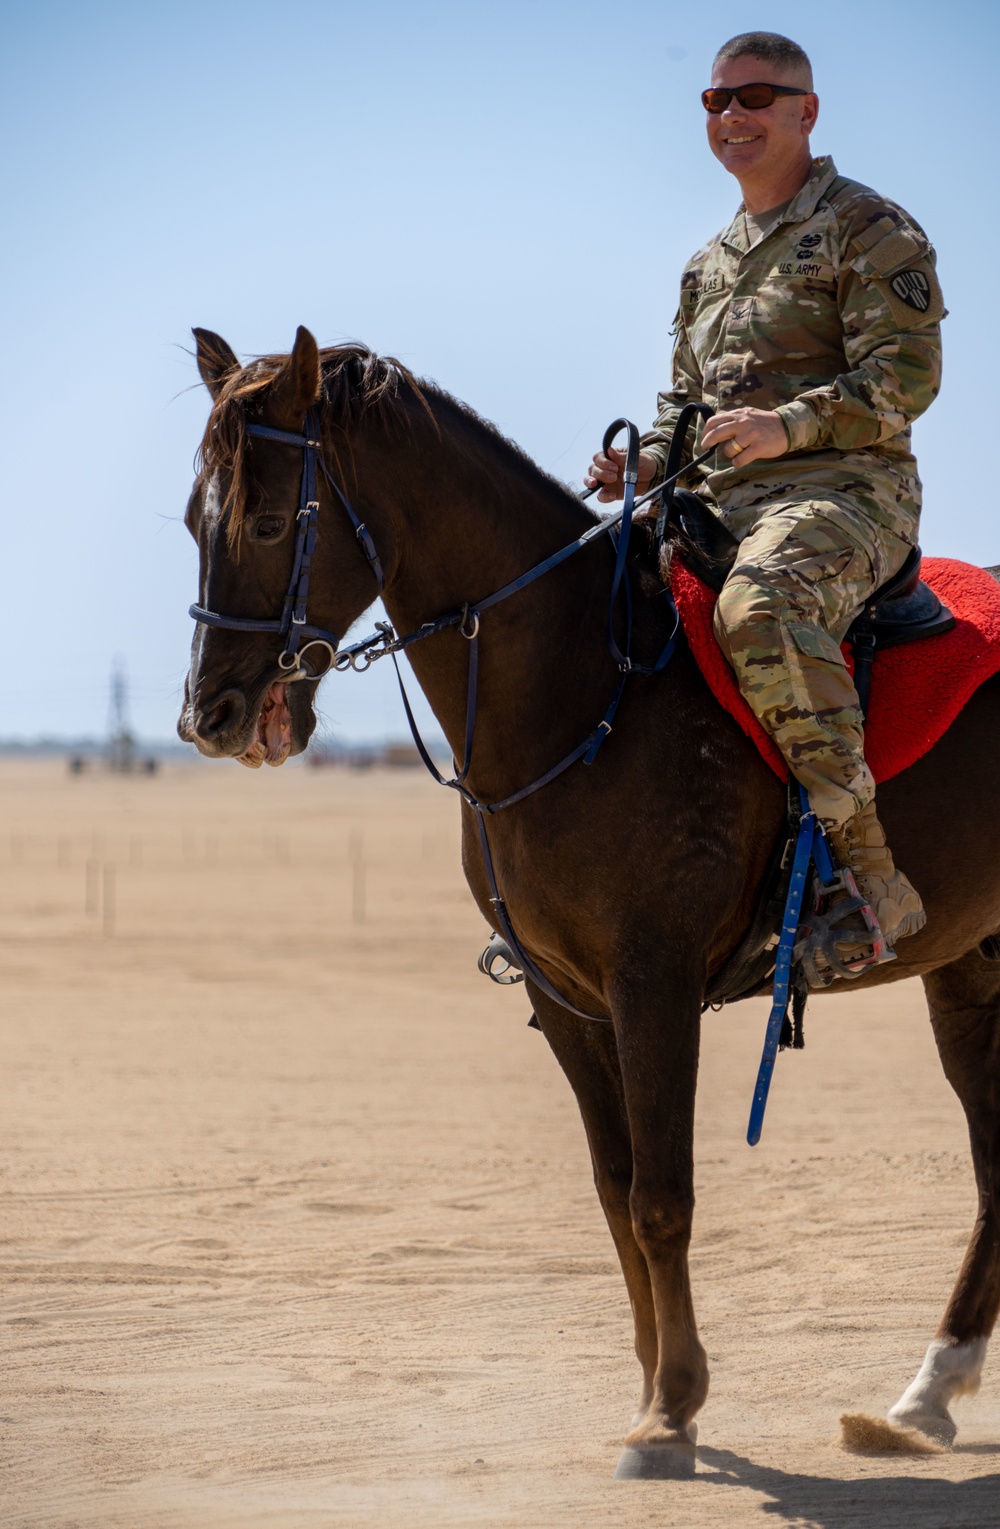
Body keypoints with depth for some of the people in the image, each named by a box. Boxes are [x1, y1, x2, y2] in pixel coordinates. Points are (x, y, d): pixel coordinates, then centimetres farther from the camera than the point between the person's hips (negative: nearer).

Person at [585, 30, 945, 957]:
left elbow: (906, 374, -11)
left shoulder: (869, 229, 0)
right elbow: (690, 397, 30)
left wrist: (790, 425, -24)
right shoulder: (711, 264, 24)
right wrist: (646, 462, 7)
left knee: (758, 608, -40)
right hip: (724, 502, 9)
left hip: (844, 489, -9)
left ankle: (865, 866, -41)